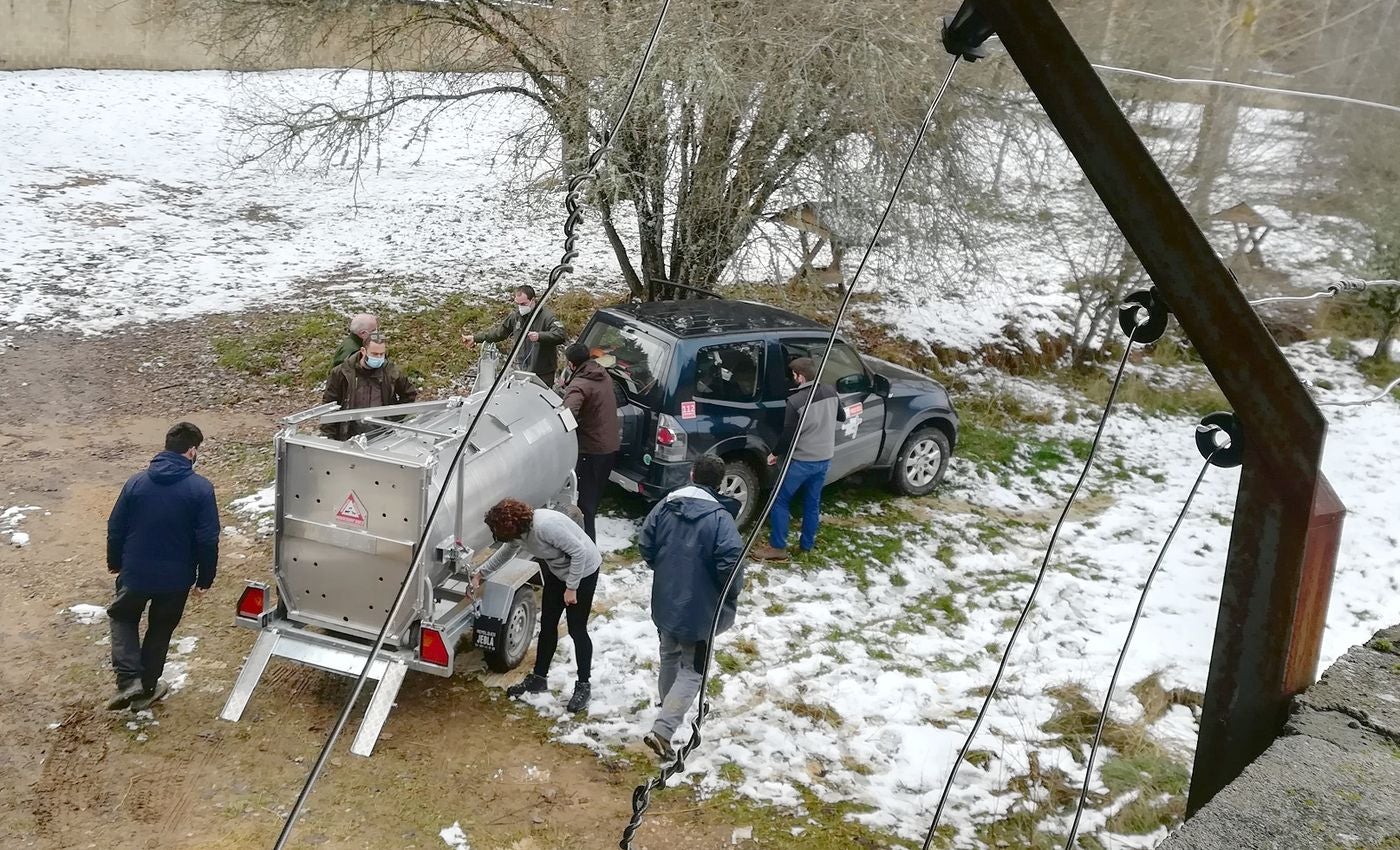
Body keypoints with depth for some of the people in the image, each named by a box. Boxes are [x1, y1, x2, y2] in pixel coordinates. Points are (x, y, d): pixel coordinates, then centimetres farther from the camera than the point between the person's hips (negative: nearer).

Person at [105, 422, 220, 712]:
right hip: (176, 578, -1)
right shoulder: (201, 488, -15)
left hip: (135, 572, 1)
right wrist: (204, 579, -1)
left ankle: (129, 679, 9)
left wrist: (115, 563, 18)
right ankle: (145, 690, 32)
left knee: (123, 618, 25)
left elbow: (115, 528, 1)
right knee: (160, 630, 21)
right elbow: (208, 540, -15)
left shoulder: (137, 482, -7)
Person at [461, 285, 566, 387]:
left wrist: (539, 336, -43)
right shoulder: (515, 315, 5)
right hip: (522, 370, 5)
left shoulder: (547, 316, -15)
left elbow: (560, 336, -28)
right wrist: (475, 338, 16)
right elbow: (499, 332, 18)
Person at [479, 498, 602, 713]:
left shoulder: (545, 526, -35)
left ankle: (583, 685, 13)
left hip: (583, 570, -8)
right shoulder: (520, 530, -8)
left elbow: (579, 552, -30)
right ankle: (538, 678, 25)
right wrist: (481, 573, 18)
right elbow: (506, 552, 16)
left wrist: (571, 587, -24)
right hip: (557, 572, 8)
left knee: (577, 630, -1)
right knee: (547, 625, 12)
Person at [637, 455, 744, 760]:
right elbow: (731, 562, -25)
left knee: (669, 657, 26)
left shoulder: (665, 505, -2)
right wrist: (732, 594, -7)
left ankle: (669, 709, 45)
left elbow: (645, 545, 3)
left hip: (664, 603, 6)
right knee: (692, 671, 4)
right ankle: (662, 730, -6)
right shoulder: (719, 518, -19)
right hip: (699, 608, -5)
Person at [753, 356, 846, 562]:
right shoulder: (830, 393, 0)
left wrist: (775, 454, 0)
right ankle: (807, 544, 27)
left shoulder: (796, 401, -21)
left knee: (780, 501, 4)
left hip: (802, 460, -6)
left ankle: (777, 547, 4)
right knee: (812, 502, 18)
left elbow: (789, 435, -16)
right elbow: (841, 417, 17)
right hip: (824, 458, 7)